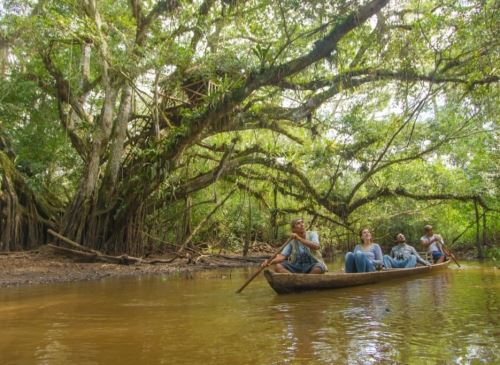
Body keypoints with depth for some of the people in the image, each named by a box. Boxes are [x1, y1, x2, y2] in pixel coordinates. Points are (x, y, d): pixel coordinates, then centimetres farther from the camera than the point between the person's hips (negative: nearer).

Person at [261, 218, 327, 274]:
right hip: (297, 267, 3)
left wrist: (299, 238, -26)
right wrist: (270, 261, -27)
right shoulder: (292, 241, 2)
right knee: (278, 267, -18)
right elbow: (282, 256, -8)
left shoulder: (312, 234, -3)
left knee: (319, 268, -36)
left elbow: (316, 246, -23)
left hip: (312, 266, -2)